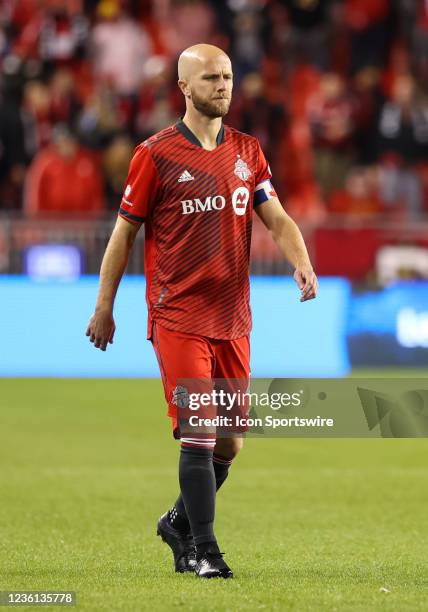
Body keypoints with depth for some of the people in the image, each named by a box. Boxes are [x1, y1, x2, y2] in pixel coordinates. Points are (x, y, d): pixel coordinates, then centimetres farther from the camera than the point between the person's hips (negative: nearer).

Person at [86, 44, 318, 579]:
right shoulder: (157, 154, -4)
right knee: (199, 432, -12)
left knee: (230, 441, 8)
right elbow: (125, 232, 1)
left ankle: (179, 523, 30)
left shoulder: (247, 152, 10)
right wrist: (104, 307, 1)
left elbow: (276, 218, 6)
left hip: (232, 320, 5)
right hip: (178, 317, -5)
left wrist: (302, 265, -14)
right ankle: (203, 550, -5)